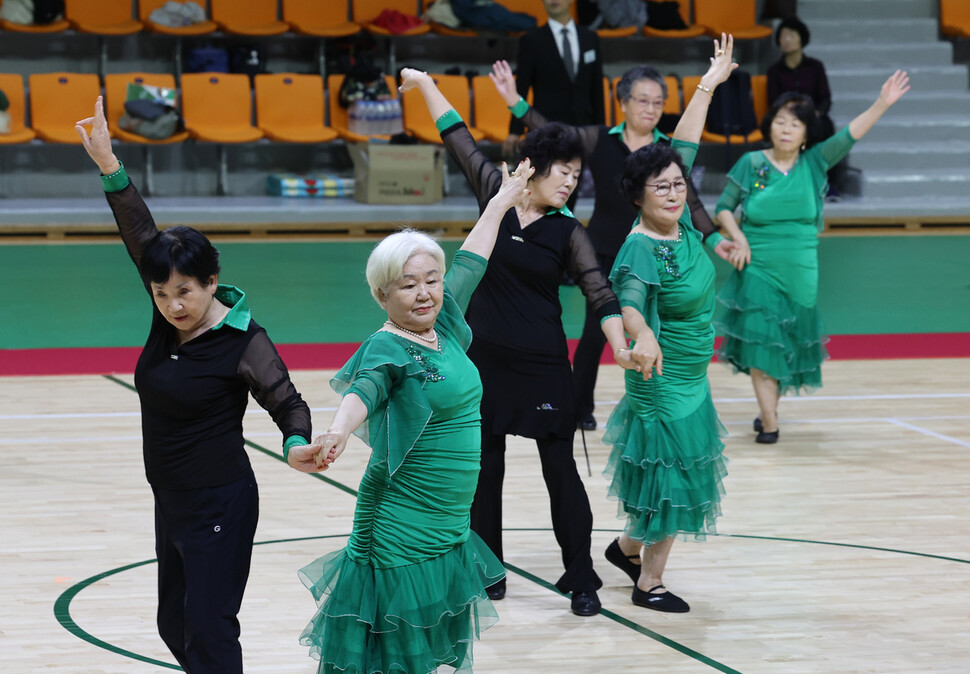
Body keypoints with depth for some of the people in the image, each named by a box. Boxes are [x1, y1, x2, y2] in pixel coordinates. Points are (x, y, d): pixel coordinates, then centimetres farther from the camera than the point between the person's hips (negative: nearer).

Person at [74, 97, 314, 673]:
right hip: (171, 502, 8)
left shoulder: (244, 342, -16)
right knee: (175, 626, 16)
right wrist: (108, 165, -6)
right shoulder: (168, 318, 1)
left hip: (219, 505, -8)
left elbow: (289, 404, -12)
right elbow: (142, 236, 1)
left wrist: (298, 446, -33)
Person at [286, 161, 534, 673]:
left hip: (448, 529, 8)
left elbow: (469, 264, 22)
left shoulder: (444, 324, 7)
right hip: (401, 529, -8)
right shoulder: (387, 350, -15)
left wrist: (501, 202, 35)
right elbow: (364, 391, -35)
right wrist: (336, 434, -56)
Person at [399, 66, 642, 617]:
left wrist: (621, 346, -29)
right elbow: (460, 141, 9)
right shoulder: (496, 195, 0)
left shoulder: (568, 231, -4)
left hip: (543, 363, -2)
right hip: (485, 355, 2)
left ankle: (581, 581, 8)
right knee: (484, 466, 8)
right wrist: (426, 84, 13)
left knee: (560, 468, 0)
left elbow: (599, 290, -14)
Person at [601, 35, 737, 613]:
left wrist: (708, 88, 11)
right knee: (672, 475, 1)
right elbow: (628, 299, -41)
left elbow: (684, 152, 8)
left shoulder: (680, 224, -1)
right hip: (664, 384, -9)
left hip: (690, 379, 9)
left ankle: (629, 547, 37)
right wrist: (643, 336, -62)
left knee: (678, 474, 19)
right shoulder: (641, 249, -24)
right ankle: (650, 582, 16)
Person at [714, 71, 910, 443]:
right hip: (758, 268, -2)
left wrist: (882, 104, -29)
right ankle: (769, 420, -6)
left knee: (788, 341, 11)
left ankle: (770, 408, 30)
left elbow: (849, 135, -15)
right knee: (760, 341, -9)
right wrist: (739, 239, -11)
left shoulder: (815, 163, -1)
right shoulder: (751, 164, -3)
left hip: (799, 270, 2)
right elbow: (723, 208, 5)